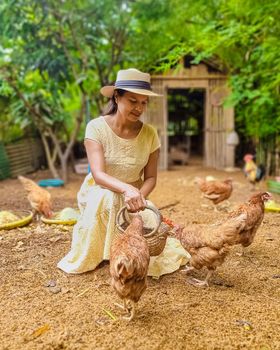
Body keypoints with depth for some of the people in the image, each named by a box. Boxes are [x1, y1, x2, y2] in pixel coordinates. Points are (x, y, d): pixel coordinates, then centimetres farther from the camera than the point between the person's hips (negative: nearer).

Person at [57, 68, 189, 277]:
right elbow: (98, 175, -28)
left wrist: (139, 196, -29)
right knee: (106, 197, -40)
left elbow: (150, 177, -6)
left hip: (134, 194, 3)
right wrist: (126, 188, -47)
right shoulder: (97, 127, -18)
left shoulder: (149, 133, -9)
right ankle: (90, 257, -13)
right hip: (98, 193, -2)